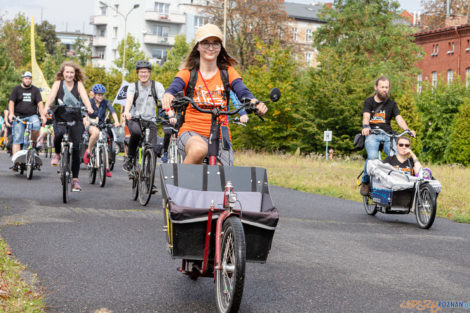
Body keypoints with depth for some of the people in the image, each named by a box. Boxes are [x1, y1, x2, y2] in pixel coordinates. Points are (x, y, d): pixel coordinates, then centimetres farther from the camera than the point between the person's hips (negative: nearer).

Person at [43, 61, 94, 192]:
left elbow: (84, 97, -14)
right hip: (60, 118, -1)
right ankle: (57, 154, 1)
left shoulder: (79, 84, 3)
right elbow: (52, 96, -14)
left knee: (76, 148, -5)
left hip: (75, 119, 1)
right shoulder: (58, 83, 2)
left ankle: (75, 180, 4)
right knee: (59, 134, -34)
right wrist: (46, 107, -35)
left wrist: (89, 108, -35)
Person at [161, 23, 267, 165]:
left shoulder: (228, 72, 8)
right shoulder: (188, 73, 3)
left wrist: (255, 103, -33)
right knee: (199, 149, -37)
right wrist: (168, 96, -43)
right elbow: (174, 88, -17)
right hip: (191, 133, -3)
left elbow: (242, 91, -9)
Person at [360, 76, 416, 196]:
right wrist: (366, 126, -30)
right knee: (372, 156, -30)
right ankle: (365, 181, -10)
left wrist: (407, 130, -17)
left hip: (387, 135, 2)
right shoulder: (369, 102, 12)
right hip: (372, 135, -2)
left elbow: (399, 118, 3)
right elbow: (366, 116, -6)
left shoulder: (392, 104, 17)